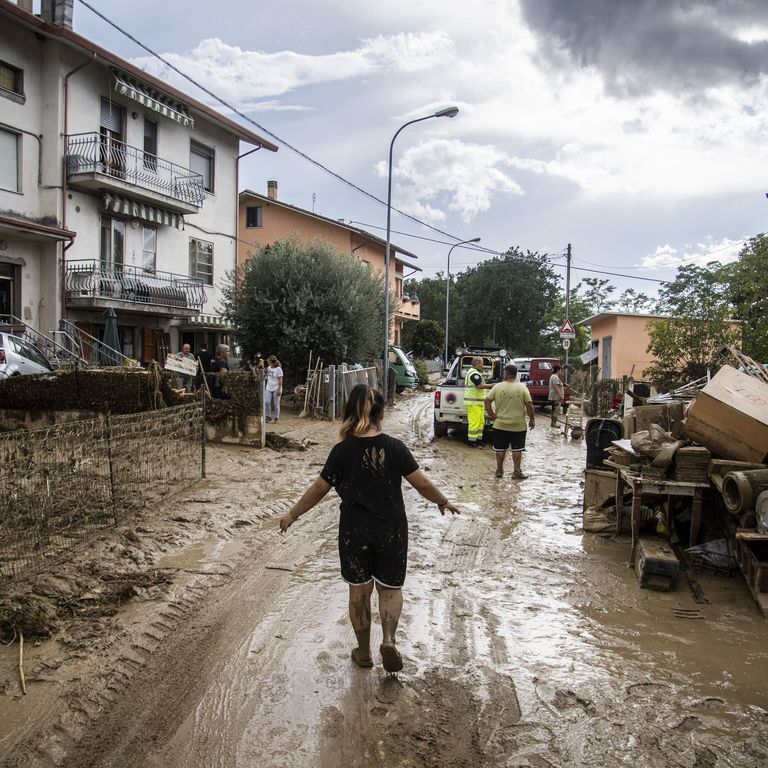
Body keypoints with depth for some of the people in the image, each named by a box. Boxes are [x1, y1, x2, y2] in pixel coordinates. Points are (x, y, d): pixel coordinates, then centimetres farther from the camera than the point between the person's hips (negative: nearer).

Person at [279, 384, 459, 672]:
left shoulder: (343, 451, -9)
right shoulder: (394, 447, -9)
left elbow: (319, 488, -4)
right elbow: (422, 483, -7)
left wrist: (292, 514, 10)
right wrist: (443, 502, 12)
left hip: (354, 532, 0)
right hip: (391, 530, 0)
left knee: (359, 591, 16)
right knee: (390, 587, 18)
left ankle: (363, 652, 27)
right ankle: (389, 639, -3)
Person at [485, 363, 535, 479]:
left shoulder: (497, 387, -5)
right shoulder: (522, 387, -7)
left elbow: (487, 401, -5)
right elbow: (529, 405, -8)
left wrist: (492, 415, 1)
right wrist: (532, 419, 3)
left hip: (500, 425, 1)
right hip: (518, 426, -1)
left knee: (500, 449, 11)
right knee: (517, 449, 8)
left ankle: (499, 470, 18)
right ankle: (517, 471, 8)